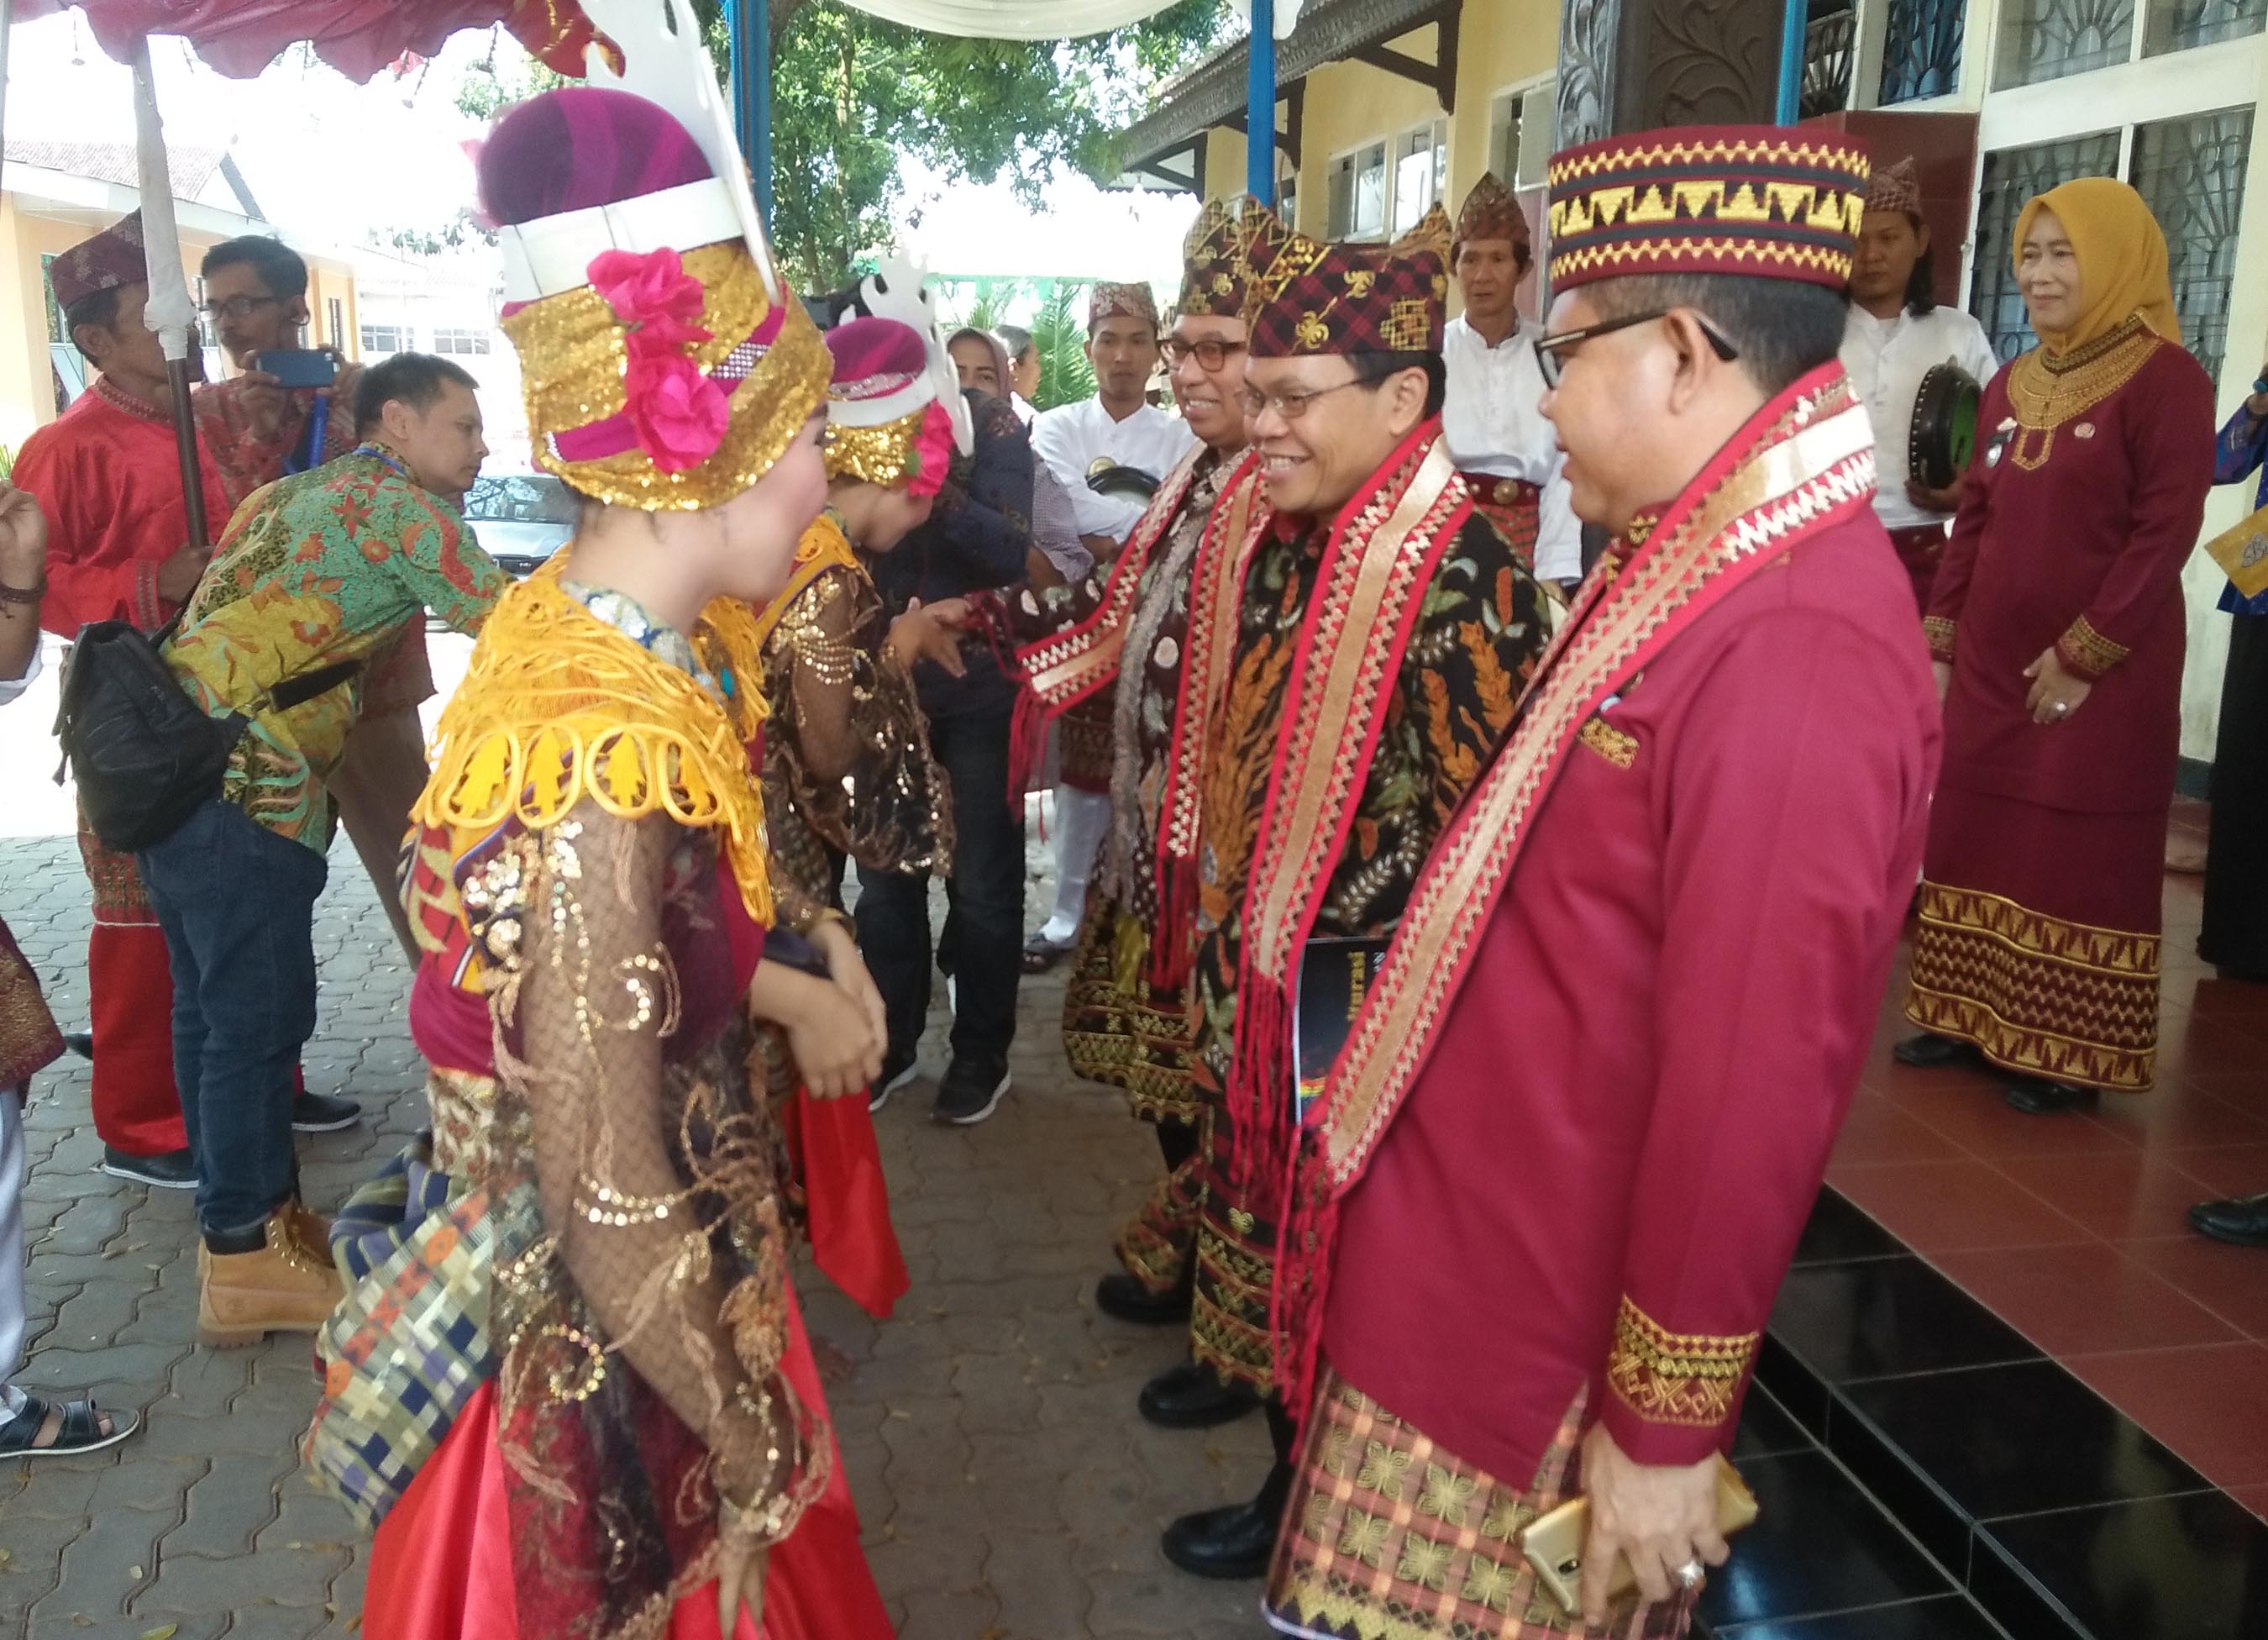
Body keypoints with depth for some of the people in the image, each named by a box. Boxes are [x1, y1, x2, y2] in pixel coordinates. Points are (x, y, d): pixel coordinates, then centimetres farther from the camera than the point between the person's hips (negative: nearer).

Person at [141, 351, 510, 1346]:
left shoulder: (300, 494, 23)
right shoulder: (395, 504, -4)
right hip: (243, 779, -10)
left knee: (214, 1006, 16)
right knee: (259, 1014, -1)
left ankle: (243, 1218, 29)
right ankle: (247, 1260, 9)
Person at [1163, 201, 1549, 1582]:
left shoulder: (1460, 580, -22)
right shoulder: (1284, 539, 3)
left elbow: (1471, 828, -21)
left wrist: (1313, 940, -15)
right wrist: (1226, 928, 12)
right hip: (1255, 974, 7)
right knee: (1263, 1202, 21)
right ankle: (1254, 1365, 42)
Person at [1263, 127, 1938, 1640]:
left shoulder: (1792, 650, -27)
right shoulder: (1695, 569, 5)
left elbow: (1751, 1080, -27)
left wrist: (1665, 1426, -19)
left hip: (1559, 1330, -9)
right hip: (1471, 1253, 9)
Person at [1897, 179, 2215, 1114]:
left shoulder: (2166, 379, -9)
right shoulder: (2011, 385, 11)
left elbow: (2166, 533, -15)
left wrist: (2083, 657, -17)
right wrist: (1938, 642, 7)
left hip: (2103, 673, -7)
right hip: (1990, 662, 7)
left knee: (2083, 856, 1)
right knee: (1975, 838, 10)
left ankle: (2069, 1052, 11)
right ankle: (1974, 1019, 22)